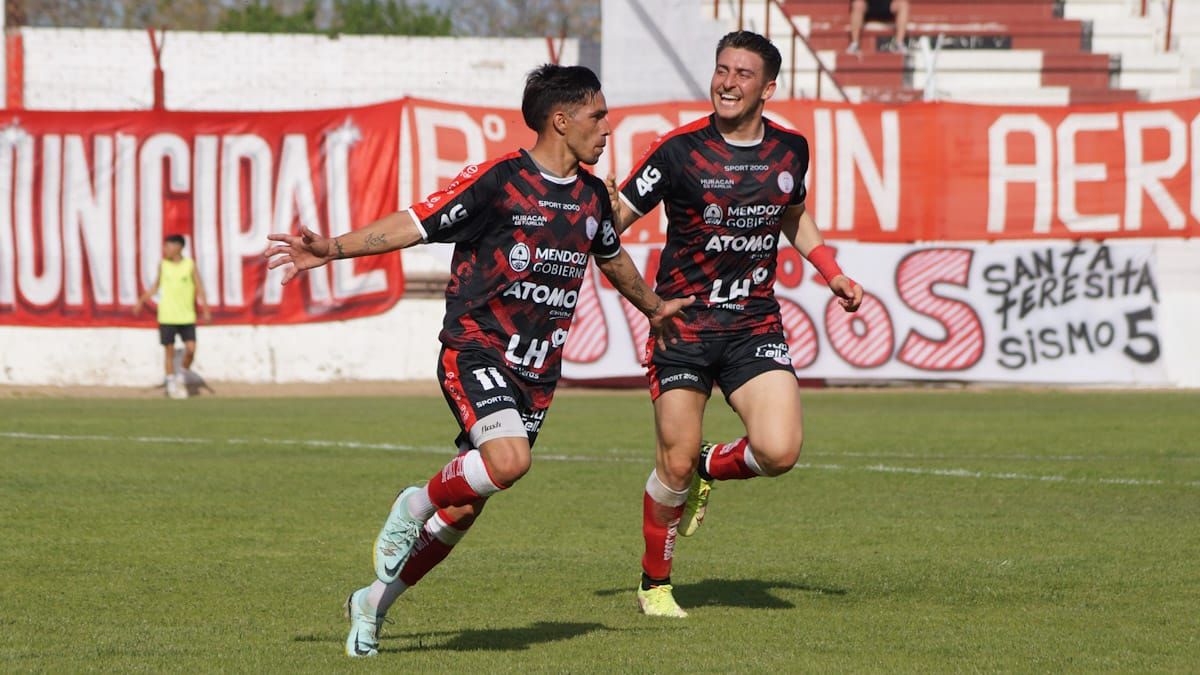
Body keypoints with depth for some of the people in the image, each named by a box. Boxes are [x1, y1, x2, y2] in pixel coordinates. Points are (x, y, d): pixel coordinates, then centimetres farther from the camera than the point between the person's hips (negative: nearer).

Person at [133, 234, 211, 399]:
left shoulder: (190, 265, -1)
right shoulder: (163, 265, 4)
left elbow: (199, 288, 2)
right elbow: (156, 286, 15)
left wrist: (205, 309, -6)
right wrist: (142, 300, 6)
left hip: (187, 316, -1)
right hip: (167, 316, 1)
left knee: (191, 349, -10)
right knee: (169, 350, 2)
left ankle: (183, 377, 15)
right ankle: (171, 385, 14)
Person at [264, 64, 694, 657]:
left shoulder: (591, 196, 12)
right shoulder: (497, 180, -10)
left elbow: (612, 257, 33)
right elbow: (414, 225, -13)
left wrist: (653, 307, 49)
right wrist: (332, 249, -25)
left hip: (535, 373, 6)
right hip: (475, 349, -6)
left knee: (464, 508, 6)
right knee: (509, 459, -33)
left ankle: (373, 604, 23)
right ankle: (415, 505, -3)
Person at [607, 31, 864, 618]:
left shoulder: (790, 150, 3)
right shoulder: (679, 150, -10)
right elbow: (617, 217, -6)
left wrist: (833, 274, 14)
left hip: (755, 324, 3)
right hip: (682, 322, -3)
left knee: (779, 452, -16)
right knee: (675, 464, -4)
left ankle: (709, 468, 19)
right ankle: (654, 585, 19)